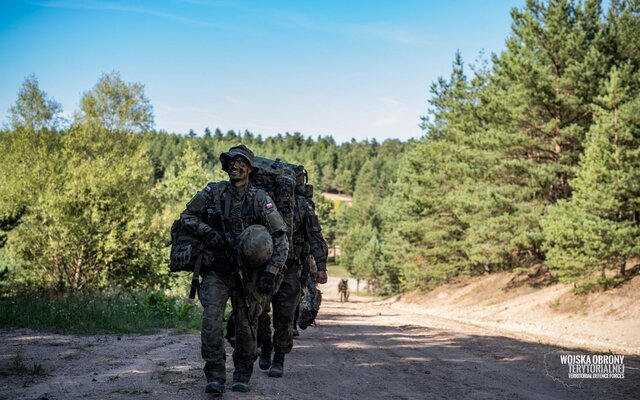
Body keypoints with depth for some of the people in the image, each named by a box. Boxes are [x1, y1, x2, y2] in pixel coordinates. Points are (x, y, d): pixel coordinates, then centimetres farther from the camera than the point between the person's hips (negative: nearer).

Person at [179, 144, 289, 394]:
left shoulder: (261, 200, -6)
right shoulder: (213, 192, -2)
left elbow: (281, 238, -6)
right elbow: (187, 216, 10)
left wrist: (271, 272, -15)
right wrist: (206, 230, -10)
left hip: (248, 274, 0)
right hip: (216, 271, 0)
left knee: (246, 327, 6)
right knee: (211, 320, -15)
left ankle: (242, 375, 24)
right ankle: (215, 376, -7)